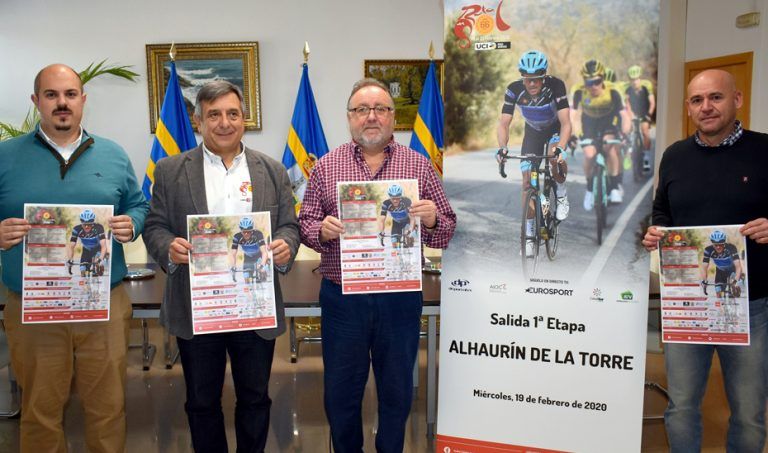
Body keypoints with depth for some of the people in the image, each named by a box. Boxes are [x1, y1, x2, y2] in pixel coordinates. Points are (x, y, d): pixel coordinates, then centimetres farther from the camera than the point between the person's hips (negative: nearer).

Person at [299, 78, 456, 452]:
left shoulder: (419, 166, 2)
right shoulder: (325, 167, 3)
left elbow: (445, 235, 3)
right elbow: (305, 225, 4)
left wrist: (432, 220, -18)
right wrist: (321, 230, -17)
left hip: (401, 298, 0)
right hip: (341, 298, 0)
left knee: (397, 392, 15)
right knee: (340, 392, 15)